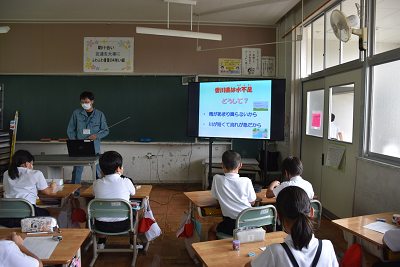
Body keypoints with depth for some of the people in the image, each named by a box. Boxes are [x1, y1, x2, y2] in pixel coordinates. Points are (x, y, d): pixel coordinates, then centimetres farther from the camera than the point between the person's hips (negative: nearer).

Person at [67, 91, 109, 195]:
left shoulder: (99, 114, 3)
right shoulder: (77, 113, 5)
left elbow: (106, 130, 7)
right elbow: (70, 130, 8)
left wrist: (97, 136, -12)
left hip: (94, 147, 0)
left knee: (96, 170, 6)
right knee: (77, 170, 2)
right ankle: (76, 193, 15)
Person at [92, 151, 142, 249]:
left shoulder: (96, 183, -6)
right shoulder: (126, 182, -12)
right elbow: (132, 193, 9)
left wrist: (103, 177, 7)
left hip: (102, 226, 3)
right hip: (122, 225, -2)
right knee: (134, 212, 29)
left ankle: (101, 242, 41)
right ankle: (133, 243, 37)